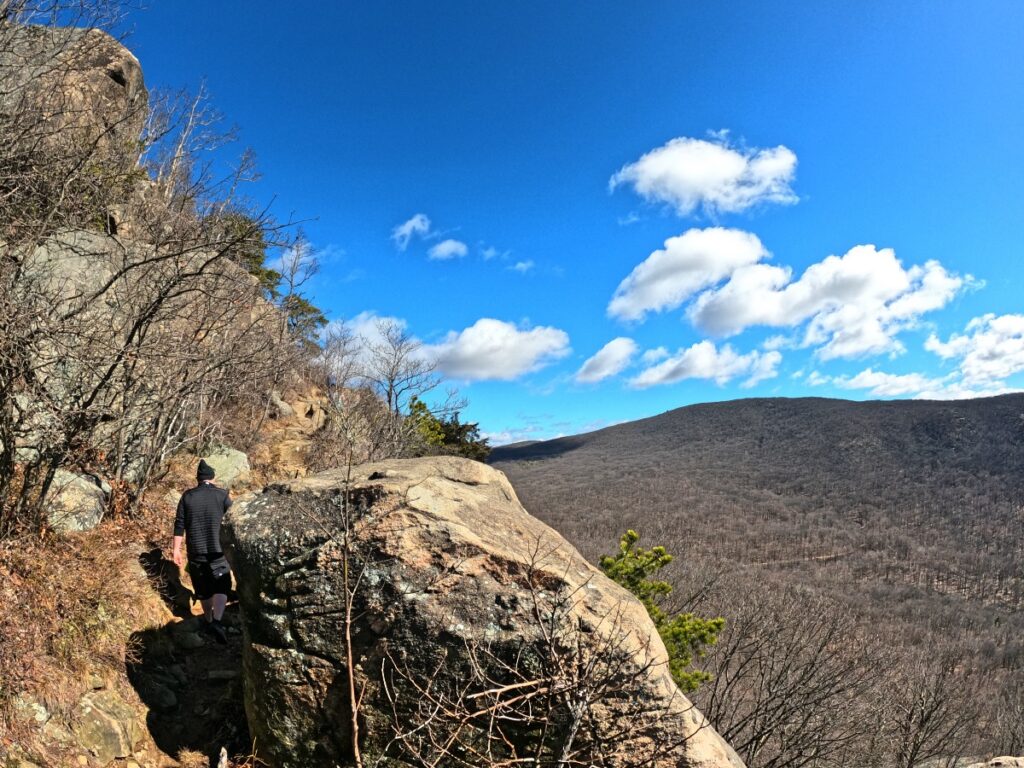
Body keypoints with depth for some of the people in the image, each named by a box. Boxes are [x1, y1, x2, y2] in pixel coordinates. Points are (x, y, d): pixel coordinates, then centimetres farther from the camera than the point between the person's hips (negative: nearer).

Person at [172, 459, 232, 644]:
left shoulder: (187, 496, 3)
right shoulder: (222, 495, -2)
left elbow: (179, 524, 0)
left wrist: (176, 549, 4)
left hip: (196, 552, 3)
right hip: (218, 549, -3)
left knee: (203, 588, 17)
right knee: (221, 587, -1)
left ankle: (209, 621, 32)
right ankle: (216, 621, -21)